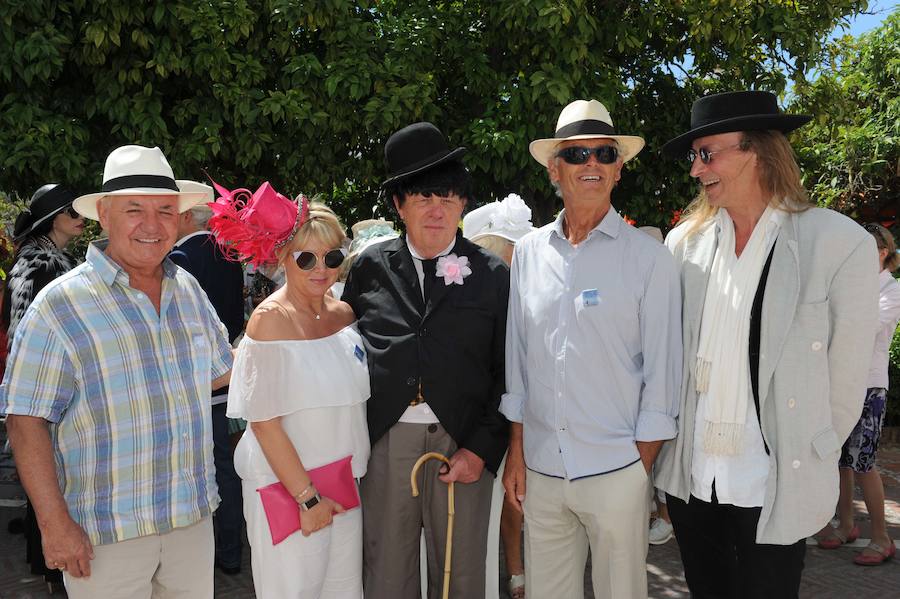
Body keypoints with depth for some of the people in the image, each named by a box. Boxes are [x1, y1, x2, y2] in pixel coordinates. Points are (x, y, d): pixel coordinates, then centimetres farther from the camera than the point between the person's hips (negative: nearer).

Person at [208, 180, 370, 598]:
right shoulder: (271, 318, -14)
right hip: (287, 489, -6)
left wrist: (345, 483, 10)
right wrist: (307, 497, -14)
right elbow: (264, 420, -16)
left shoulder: (343, 313, 4)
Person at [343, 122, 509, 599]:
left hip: (462, 446, 0)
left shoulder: (491, 275, 1)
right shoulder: (370, 267, 5)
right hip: (385, 442, 1)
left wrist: (482, 449, -7)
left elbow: (505, 374, 1)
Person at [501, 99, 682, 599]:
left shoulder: (648, 255, -5)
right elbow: (517, 358, 8)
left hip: (617, 470, -3)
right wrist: (516, 453, 7)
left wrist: (642, 465, -5)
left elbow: (661, 370, -4)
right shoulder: (529, 252, 4)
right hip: (539, 470, 3)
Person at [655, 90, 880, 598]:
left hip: (778, 485, -4)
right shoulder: (685, 241, 1)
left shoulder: (841, 243, -11)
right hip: (690, 475, 4)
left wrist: (814, 454, 3)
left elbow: (847, 371, -4)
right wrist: (668, 435, 10)